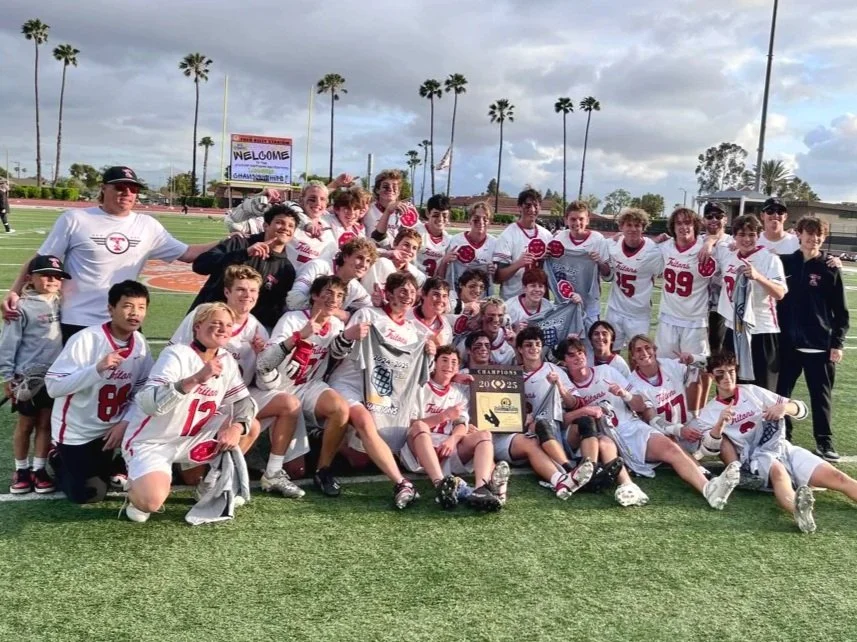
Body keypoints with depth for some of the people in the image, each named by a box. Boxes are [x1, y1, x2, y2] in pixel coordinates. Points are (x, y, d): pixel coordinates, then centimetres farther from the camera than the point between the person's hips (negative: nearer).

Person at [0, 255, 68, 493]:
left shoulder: (59, 303, 4)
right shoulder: (23, 307, -13)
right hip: (28, 377, -4)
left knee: (46, 424, 10)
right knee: (25, 425, 10)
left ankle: (39, 469, 20)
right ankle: (21, 470, 24)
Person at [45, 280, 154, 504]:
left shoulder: (140, 344, -7)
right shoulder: (86, 339, -23)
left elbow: (143, 390, -2)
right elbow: (53, 386, -27)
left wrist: (125, 422, -16)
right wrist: (98, 368, -37)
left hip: (109, 428, 5)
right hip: (76, 431, -5)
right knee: (87, 494, -4)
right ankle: (61, 462, 22)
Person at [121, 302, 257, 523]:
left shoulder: (226, 360, -1)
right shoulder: (176, 355, -21)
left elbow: (244, 401, 1)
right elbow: (148, 404, -34)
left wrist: (237, 427, -21)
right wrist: (196, 378, -44)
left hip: (189, 441, 7)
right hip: (149, 443, -6)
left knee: (250, 426, -7)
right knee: (152, 501, -31)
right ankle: (138, 491, 6)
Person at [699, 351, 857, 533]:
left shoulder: (752, 391, 15)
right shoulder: (709, 412, 10)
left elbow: (802, 409, 13)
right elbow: (711, 447, -8)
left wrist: (785, 407, -11)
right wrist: (720, 424, -27)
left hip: (783, 448, 4)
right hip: (757, 458, -4)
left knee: (836, 477, -17)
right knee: (777, 470, -39)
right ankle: (798, 509, -67)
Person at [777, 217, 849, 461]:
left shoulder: (830, 268, -2)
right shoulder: (785, 262, 3)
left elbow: (841, 310, -1)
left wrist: (838, 343, -6)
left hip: (820, 344, -2)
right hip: (787, 342, 2)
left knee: (821, 395, 4)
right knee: (781, 392, 7)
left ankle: (824, 442, 14)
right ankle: (782, 437, 20)